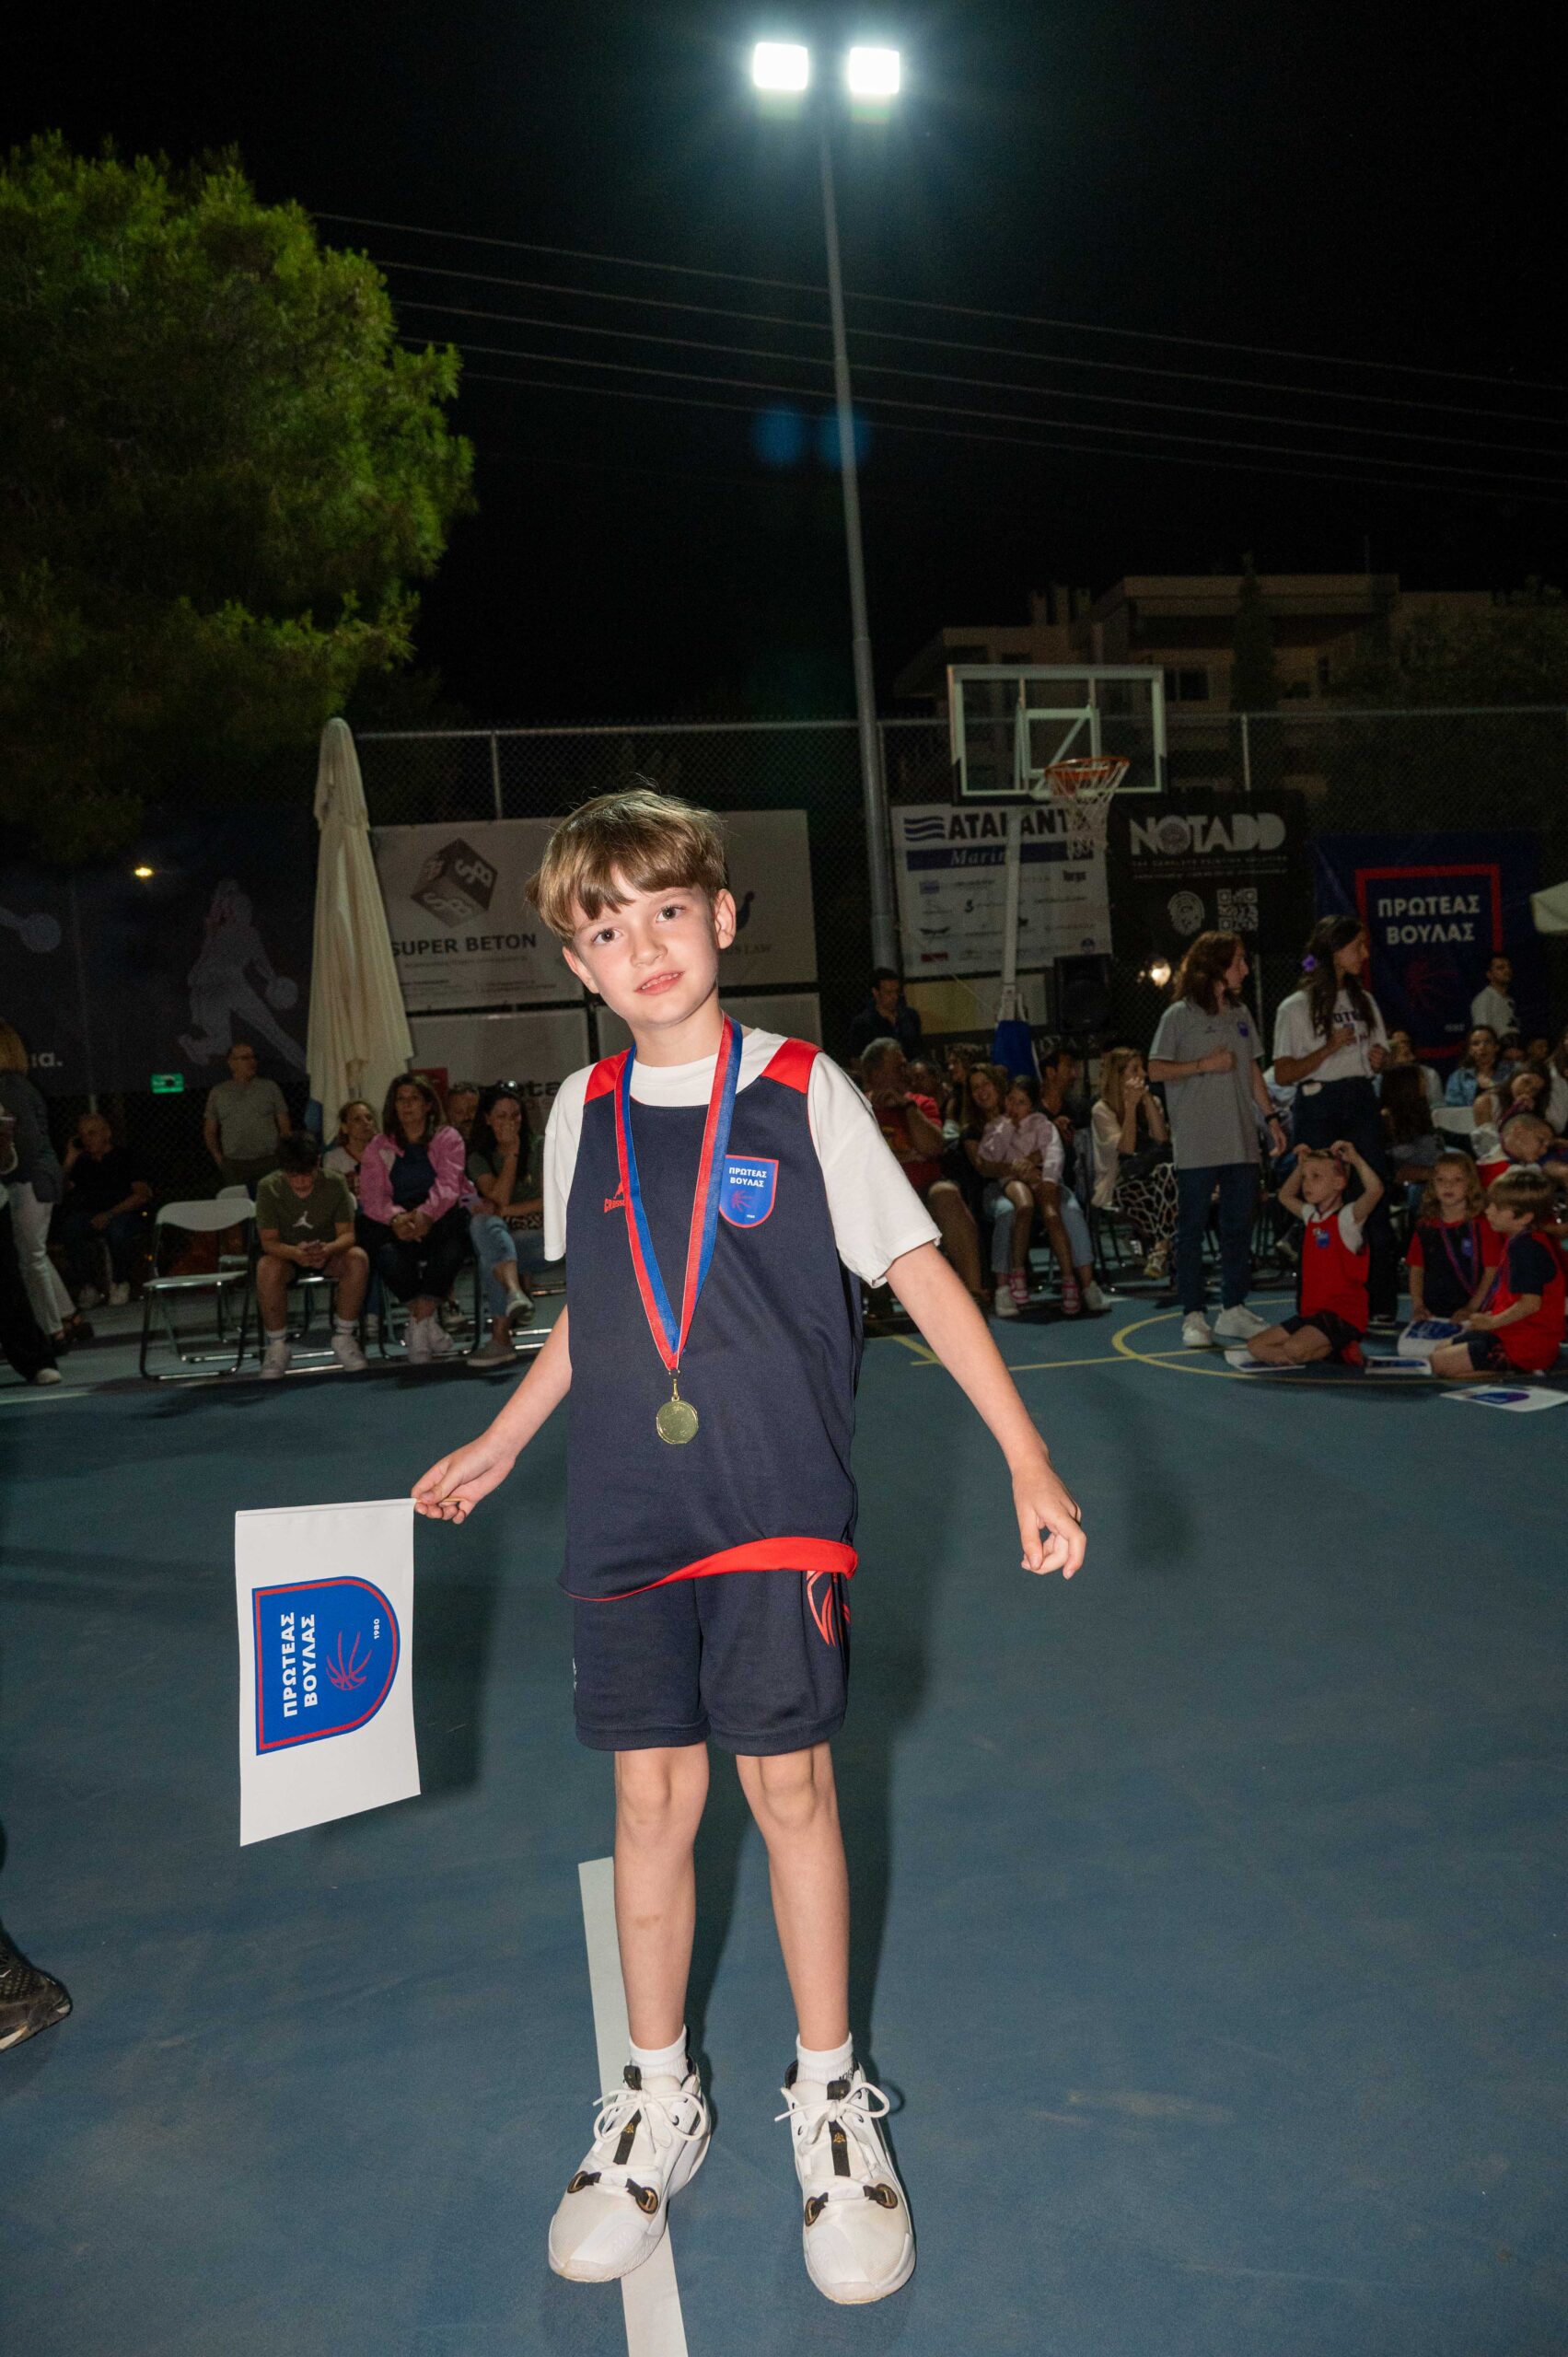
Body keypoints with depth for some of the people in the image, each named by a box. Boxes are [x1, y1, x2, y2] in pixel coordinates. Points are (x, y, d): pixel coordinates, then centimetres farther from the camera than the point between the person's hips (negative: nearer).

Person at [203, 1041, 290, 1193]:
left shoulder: (270, 1088, 8)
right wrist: (219, 1159, 5)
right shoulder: (218, 1093, 10)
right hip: (234, 1167, 0)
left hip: (268, 1163, 0)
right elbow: (210, 1131, 15)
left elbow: (284, 1127, 8)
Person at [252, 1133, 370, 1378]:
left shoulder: (335, 1183, -14)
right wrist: (295, 1253, -41)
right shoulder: (269, 1188, -17)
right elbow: (268, 1240, -17)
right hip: (286, 1253, -1)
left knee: (359, 1258, -31)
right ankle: (277, 1345, -18)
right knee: (267, 1268, -36)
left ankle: (343, 1337, -15)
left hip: (328, 1253, 1)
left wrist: (330, 1248, -39)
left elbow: (347, 1234, -14)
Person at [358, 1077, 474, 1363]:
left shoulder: (447, 1138, 13)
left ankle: (419, 1321, -27)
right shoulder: (378, 1146, 18)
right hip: (396, 1220, 1)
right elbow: (372, 1195, 3)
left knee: (451, 1248, -37)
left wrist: (425, 1214, -26)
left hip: (440, 1215, -1)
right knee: (387, 1254, -34)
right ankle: (429, 1322, -18)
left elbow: (448, 1184, -5)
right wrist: (396, 1217, -20)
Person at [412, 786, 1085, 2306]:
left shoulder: (803, 1091, -6)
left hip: (779, 1509, -3)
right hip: (625, 1515, 3)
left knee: (790, 1786, 5)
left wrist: (1027, 1459, -10)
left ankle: (828, 2096, 28)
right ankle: (657, 2099, 31)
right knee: (651, 1795, 10)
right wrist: (498, 1446, 23)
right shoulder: (581, 1112, 5)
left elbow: (918, 1271, -5)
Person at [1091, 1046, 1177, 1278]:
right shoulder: (1102, 1110, 1)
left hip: (1151, 1179, 4)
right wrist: (1131, 1106, -13)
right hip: (1119, 1186, -4)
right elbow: (1126, 1148, -14)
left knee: (1169, 1172, -32)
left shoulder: (1151, 1102, 15)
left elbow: (1162, 1138, -4)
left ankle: (1159, 1248, -29)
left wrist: (1147, 1099, -4)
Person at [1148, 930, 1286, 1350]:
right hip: (1196, 1145, -6)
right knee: (1192, 1229, -1)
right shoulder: (1180, 1015, -4)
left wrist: (1269, 1117, 13)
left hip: (1241, 1141, 6)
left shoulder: (1240, 1013, 14)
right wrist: (1204, 1065, -14)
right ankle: (1193, 1315, 4)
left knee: (1238, 1227, 8)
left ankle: (1233, 1309, 17)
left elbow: (1253, 1070, 18)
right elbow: (1157, 1070, -6)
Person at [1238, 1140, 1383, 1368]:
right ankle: (1329, 1351, -1)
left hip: (1343, 1314, -9)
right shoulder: (1311, 1216, 14)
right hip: (1311, 1312, 9)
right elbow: (1285, 1196, 34)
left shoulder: (1347, 1217, -10)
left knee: (1294, 1348, -32)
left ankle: (1341, 1352, -4)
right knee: (1255, 1346, 0)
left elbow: (1375, 1189, -29)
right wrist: (1301, 1166, 23)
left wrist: (1355, 1158, -25)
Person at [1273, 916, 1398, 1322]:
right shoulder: (1296, 1007, -2)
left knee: (1376, 1197, -2)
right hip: (1318, 1108, -4)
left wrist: (1379, 1060, -2)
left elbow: (1379, 1057, 22)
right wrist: (1330, 1048, -16)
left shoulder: (1364, 1001, 14)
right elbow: (1285, 1073, -7)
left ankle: (1382, 1304, 3)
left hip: (1362, 1102, 5)